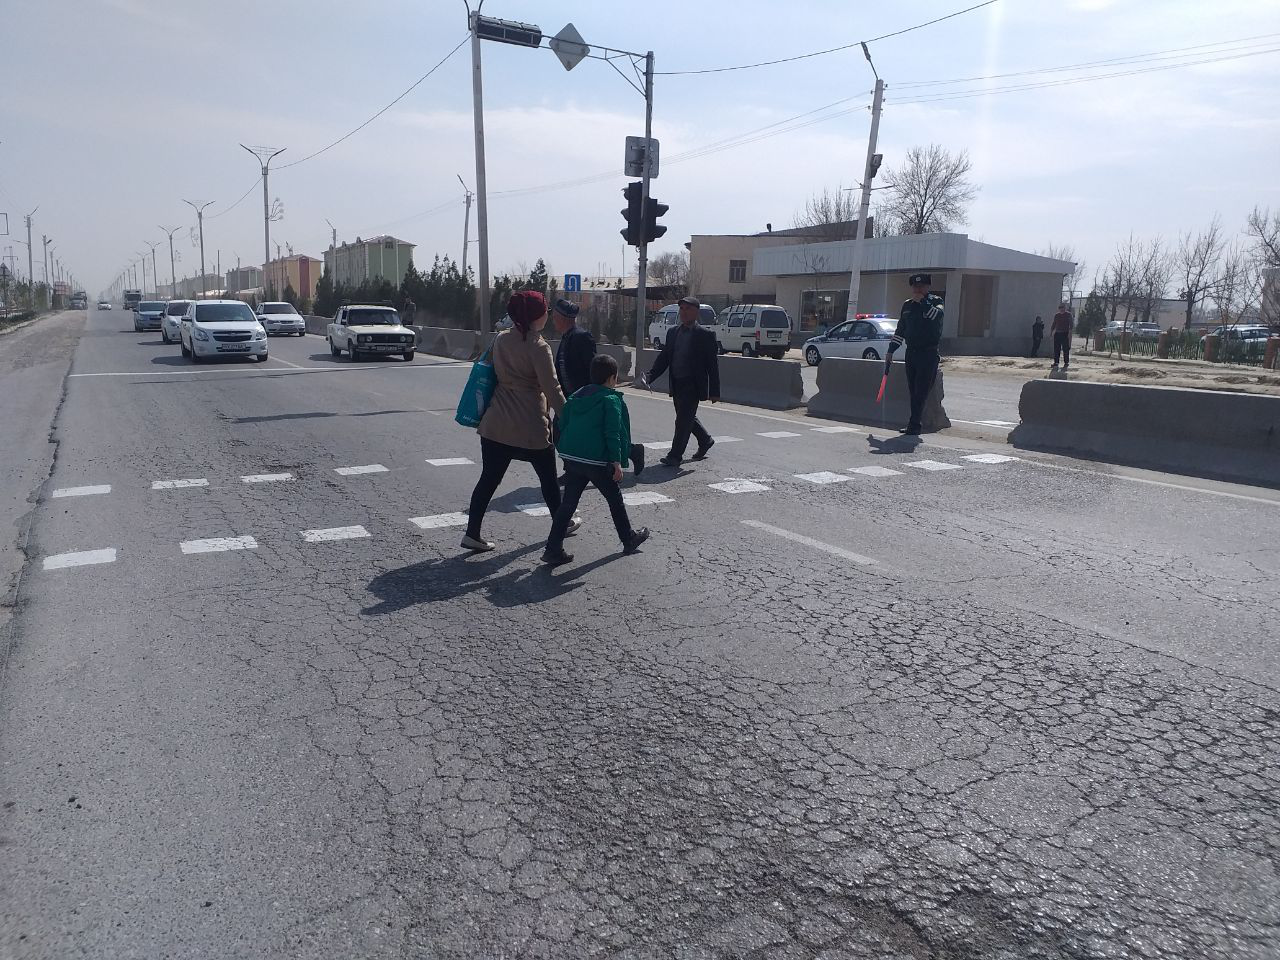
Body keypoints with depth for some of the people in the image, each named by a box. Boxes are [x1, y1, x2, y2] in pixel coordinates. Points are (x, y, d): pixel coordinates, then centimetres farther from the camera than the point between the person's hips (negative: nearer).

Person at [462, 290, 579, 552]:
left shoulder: (500, 339, 5)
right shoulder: (538, 347, -13)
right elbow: (552, 389, -14)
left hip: (496, 424, 5)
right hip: (530, 426, -5)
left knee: (489, 479, 7)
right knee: (547, 477, 14)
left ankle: (472, 534, 5)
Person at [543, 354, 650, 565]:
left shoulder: (575, 397, 13)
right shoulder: (611, 400, -7)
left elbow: (562, 426, 15)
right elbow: (612, 433, -14)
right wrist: (617, 462, -12)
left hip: (571, 459, 6)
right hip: (597, 461, -6)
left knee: (568, 503, 8)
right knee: (615, 500, 13)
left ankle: (553, 549, 3)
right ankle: (629, 539, 29)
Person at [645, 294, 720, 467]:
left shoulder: (705, 335, -7)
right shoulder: (673, 333, 12)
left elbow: (713, 365, -7)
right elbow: (664, 358, 11)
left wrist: (714, 392, -10)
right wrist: (650, 375, -5)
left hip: (693, 385, -6)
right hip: (676, 385, 7)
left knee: (683, 420, -7)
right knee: (687, 418, 18)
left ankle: (675, 456, 0)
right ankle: (706, 440, 40)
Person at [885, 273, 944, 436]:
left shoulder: (935, 301, 0)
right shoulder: (907, 305, 15)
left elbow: (937, 315, -24)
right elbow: (900, 329, 19)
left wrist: (922, 301, -23)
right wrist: (891, 351, 15)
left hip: (929, 353, -5)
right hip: (911, 352, 6)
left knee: (921, 391, -9)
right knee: (913, 391, 7)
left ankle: (914, 425, -10)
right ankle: (914, 424, 13)